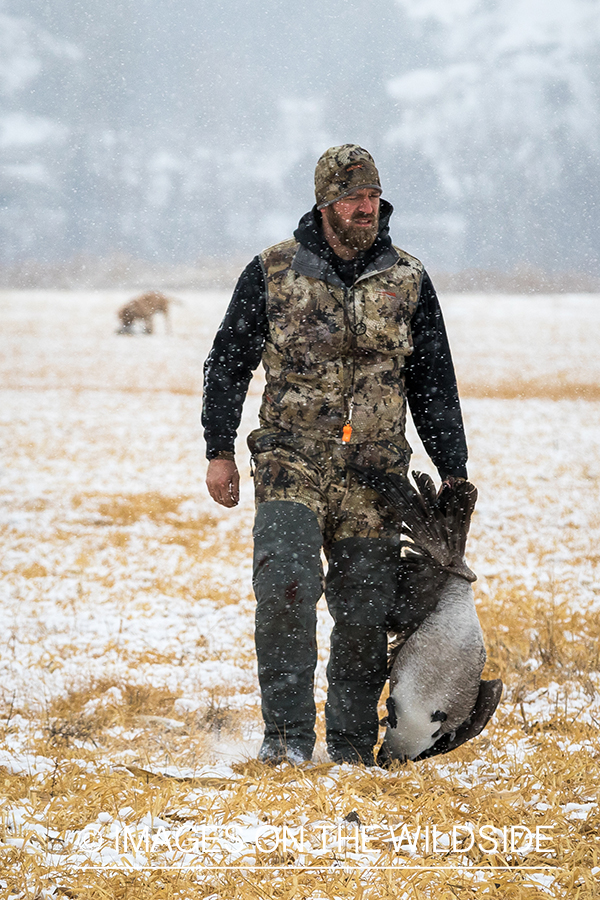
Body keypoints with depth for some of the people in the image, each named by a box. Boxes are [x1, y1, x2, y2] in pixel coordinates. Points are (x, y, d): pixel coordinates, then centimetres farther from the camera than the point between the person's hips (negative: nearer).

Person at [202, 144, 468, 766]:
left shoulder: (408, 282, 7)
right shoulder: (272, 273, 2)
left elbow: (434, 384, 13)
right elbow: (228, 362, 8)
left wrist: (453, 472, 10)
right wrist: (219, 450, 1)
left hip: (373, 470, 2)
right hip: (291, 458, -2)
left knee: (363, 609, 2)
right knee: (286, 584, -21)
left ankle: (352, 748, 15)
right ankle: (287, 734, -14)